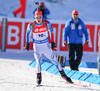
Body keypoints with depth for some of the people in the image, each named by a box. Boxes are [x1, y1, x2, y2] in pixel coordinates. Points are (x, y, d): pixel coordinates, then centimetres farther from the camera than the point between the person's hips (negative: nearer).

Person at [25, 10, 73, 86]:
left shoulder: (47, 23, -12)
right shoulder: (31, 25, -12)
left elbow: (51, 31, 6)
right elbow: (28, 33, 6)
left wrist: (52, 42, 7)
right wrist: (27, 43, 4)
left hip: (46, 46, 1)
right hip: (37, 46, -1)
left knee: (54, 60, 5)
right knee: (38, 61, -16)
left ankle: (63, 75, 15)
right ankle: (39, 77, 2)